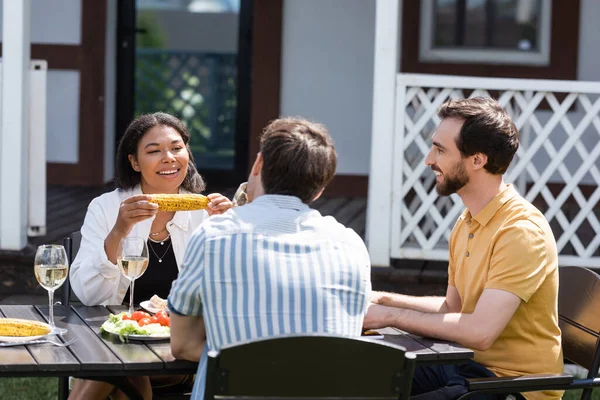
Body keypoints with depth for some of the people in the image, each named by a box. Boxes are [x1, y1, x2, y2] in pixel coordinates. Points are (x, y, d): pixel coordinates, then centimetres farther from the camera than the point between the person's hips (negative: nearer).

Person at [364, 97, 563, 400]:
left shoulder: (522, 232, -20)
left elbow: (480, 331, -27)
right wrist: (383, 299, 6)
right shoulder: (467, 224, 10)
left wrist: (390, 315, -19)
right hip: (466, 364, 9)